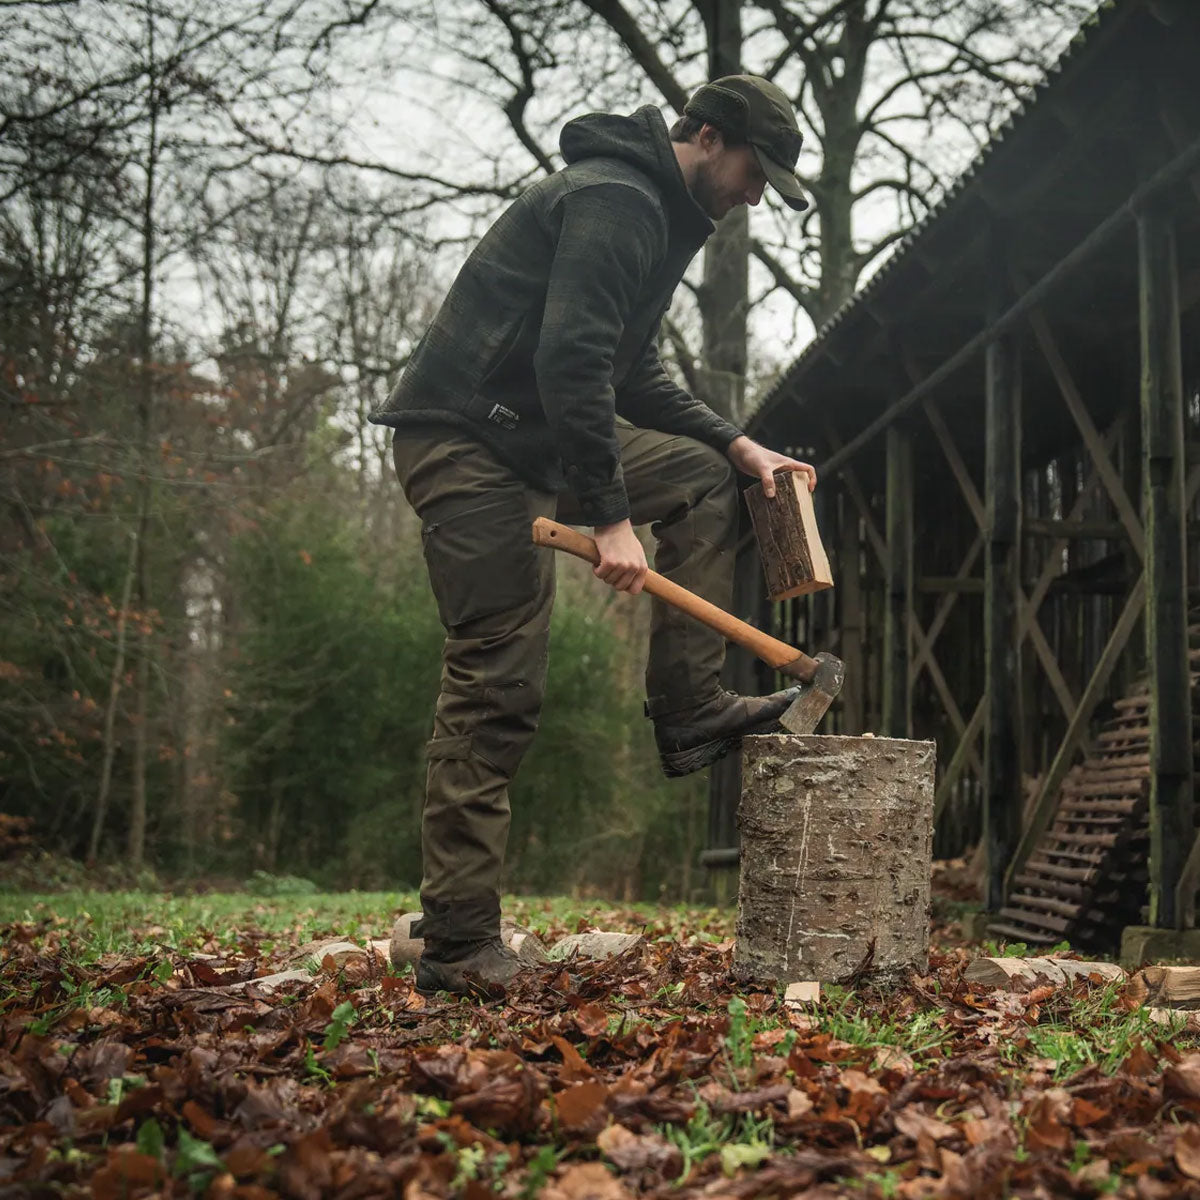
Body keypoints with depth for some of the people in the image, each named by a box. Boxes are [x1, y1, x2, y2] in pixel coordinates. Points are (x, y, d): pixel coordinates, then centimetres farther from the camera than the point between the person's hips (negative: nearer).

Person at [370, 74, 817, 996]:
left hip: (536, 436, 10)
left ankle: (690, 711, 10)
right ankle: (458, 945, -3)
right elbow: (571, 362, -25)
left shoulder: (656, 215, 19)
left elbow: (632, 377, 24)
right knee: (498, 687, -10)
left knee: (701, 478, 13)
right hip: (466, 442, -10)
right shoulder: (615, 201, -14)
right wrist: (610, 518, -24)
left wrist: (738, 445, 15)